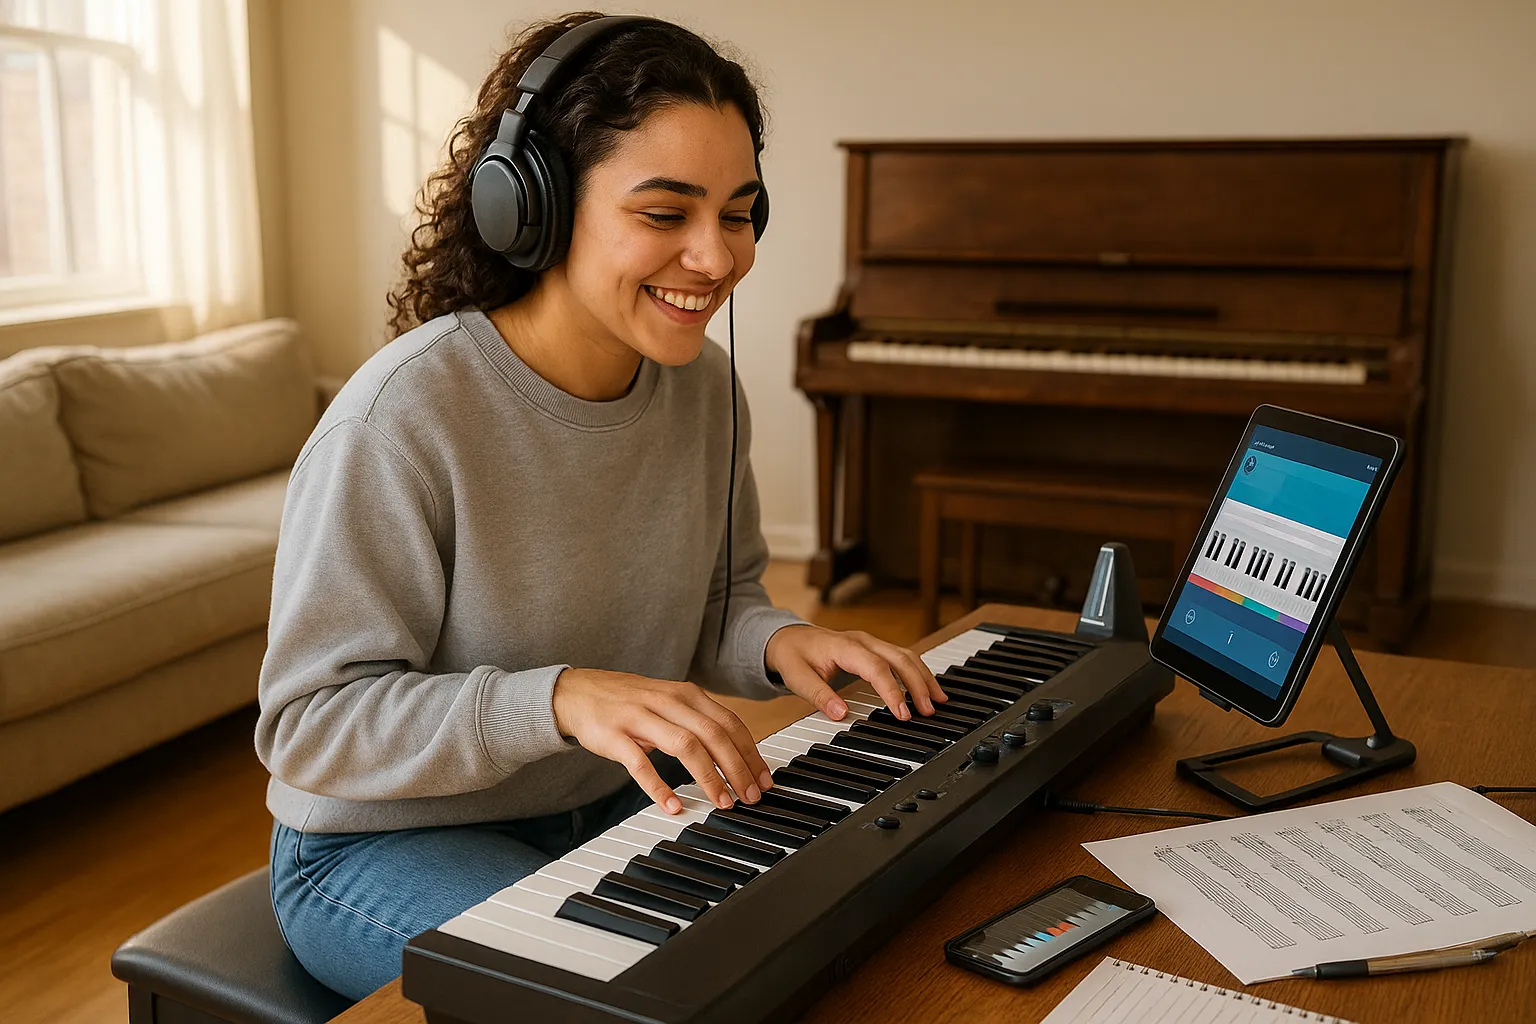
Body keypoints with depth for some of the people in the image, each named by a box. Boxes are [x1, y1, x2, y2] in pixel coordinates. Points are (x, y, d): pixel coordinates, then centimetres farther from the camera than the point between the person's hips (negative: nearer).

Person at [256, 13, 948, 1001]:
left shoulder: (703, 383, -3)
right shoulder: (405, 414, -25)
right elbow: (310, 721, -23)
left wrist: (776, 642, -14)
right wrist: (559, 699, -38)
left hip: (617, 805, 6)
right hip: (394, 839, -6)